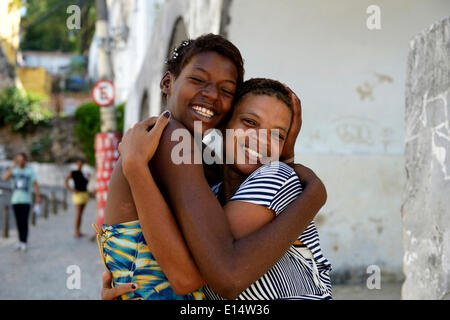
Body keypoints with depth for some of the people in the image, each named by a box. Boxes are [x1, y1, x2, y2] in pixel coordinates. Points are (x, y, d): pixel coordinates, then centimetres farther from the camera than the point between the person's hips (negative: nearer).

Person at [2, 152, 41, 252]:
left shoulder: (30, 171, -2)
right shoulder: (13, 170, 3)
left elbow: (35, 184, -3)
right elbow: (5, 177, -17)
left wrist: (38, 197, -8)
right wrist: (13, 166, -22)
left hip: (26, 200, -3)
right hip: (15, 200, 3)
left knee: (24, 222, -8)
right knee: (18, 221, 8)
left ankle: (24, 243, -5)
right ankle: (21, 240, 20)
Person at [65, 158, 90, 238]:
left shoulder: (83, 174, 15)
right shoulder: (73, 172, -5)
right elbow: (66, 180, -15)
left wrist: (87, 178, 8)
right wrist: (71, 190, -17)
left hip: (84, 194, 7)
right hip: (78, 195, -7)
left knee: (81, 214, 9)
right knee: (78, 214, -10)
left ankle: (79, 231, 14)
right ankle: (76, 232, -6)